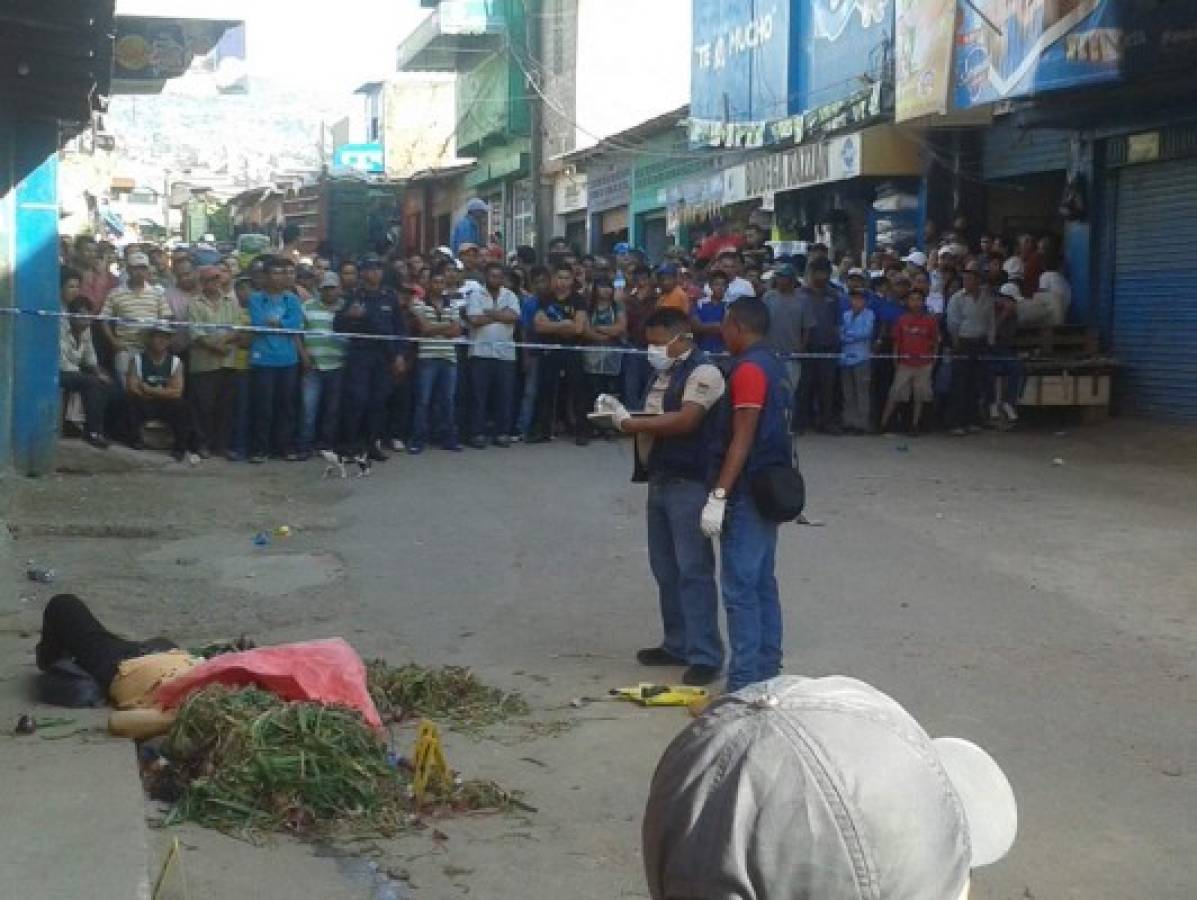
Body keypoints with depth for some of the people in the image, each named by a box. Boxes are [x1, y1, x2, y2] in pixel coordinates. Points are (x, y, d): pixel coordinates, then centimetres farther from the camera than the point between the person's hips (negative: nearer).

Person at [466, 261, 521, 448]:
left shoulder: (510, 296, 11)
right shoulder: (475, 295, 3)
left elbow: (514, 317, -7)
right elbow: (474, 320, -11)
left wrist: (489, 313, -9)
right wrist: (501, 315, -5)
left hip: (506, 353, 3)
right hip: (481, 352, -3)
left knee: (504, 395, 4)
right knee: (479, 394, -2)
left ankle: (502, 433, 11)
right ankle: (477, 433, 2)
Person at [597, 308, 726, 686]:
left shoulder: (703, 372, -11)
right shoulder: (665, 374, 18)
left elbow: (684, 421, -22)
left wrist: (631, 423, -17)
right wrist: (622, 415, 5)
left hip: (690, 485, -9)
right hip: (660, 482, 9)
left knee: (694, 571, -8)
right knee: (666, 570, 13)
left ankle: (706, 656, -4)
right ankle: (677, 645, 23)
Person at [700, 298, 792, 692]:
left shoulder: (748, 369, -16)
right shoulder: (773, 364, 13)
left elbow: (742, 438, -22)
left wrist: (719, 495, -23)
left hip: (748, 491, -10)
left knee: (740, 587, -7)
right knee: (762, 582, 14)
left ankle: (745, 682, -6)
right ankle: (767, 668, 20)